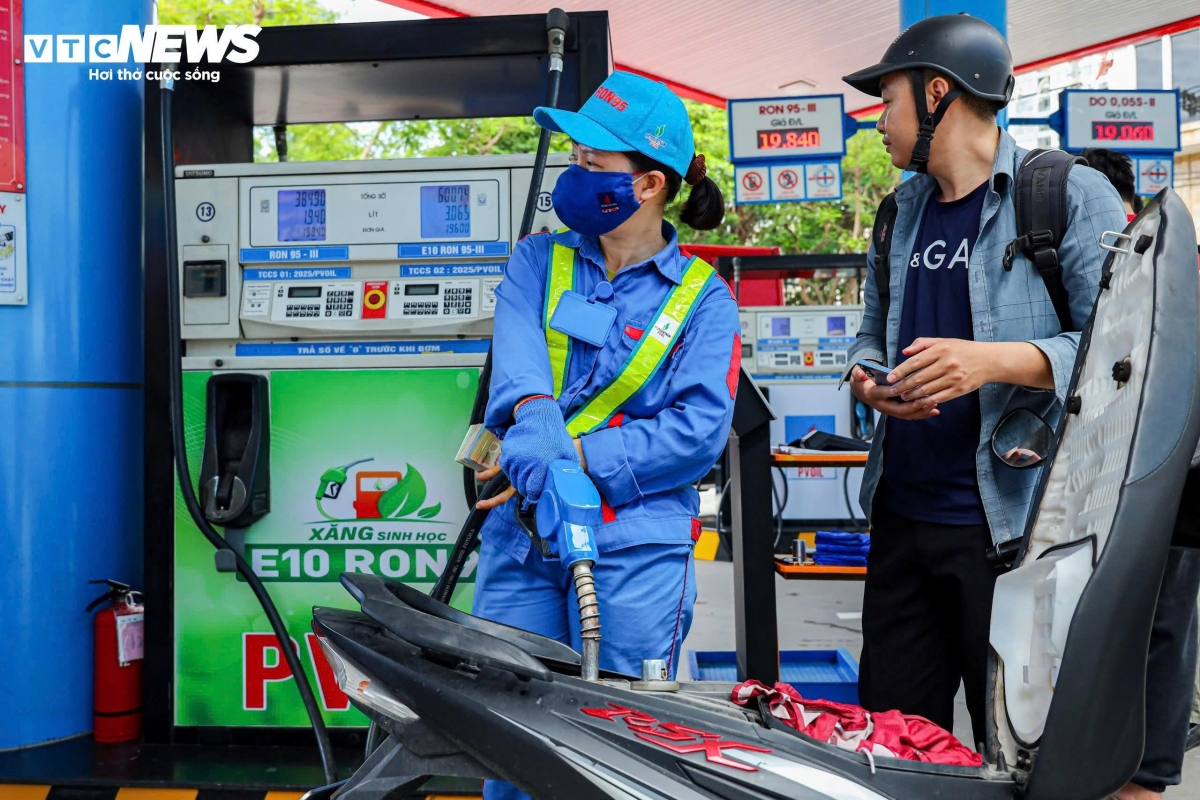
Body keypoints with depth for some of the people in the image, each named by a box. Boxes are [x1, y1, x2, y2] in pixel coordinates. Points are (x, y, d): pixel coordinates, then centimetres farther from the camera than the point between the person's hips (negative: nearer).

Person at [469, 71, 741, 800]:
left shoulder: (702, 297, 2)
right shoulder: (540, 259, 9)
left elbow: (700, 428, -10)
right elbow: (517, 343, -12)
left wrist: (576, 456, -19)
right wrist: (535, 418, -34)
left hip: (633, 548, -3)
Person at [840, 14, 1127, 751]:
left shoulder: (1070, 196, -6)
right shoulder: (901, 212, 13)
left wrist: (995, 361, -27)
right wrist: (865, 376, -2)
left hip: (1010, 521, -6)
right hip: (902, 516, 6)